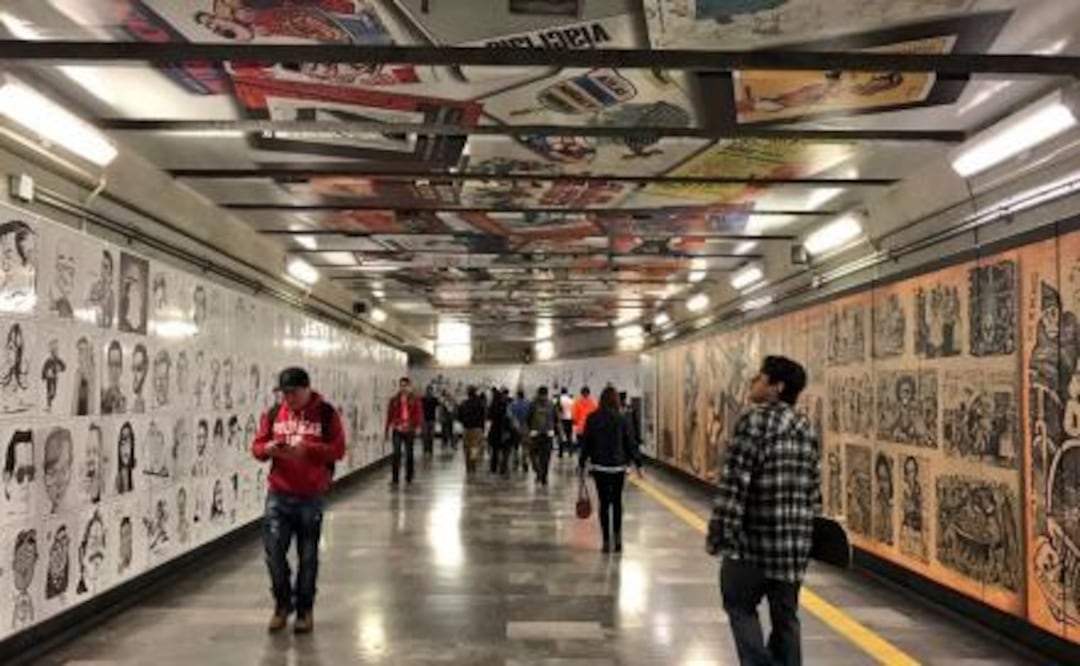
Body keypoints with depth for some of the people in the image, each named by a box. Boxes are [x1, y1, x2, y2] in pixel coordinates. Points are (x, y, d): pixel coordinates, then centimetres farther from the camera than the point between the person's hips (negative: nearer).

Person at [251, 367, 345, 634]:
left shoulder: (326, 413, -4)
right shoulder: (274, 413, 6)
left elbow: (338, 449, -9)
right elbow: (257, 446, 8)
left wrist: (307, 448, -23)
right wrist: (267, 448, -15)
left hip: (310, 497, -2)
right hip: (278, 495, 2)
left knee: (308, 555, 6)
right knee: (273, 551, -2)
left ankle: (305, 609, 22)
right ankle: (282, 603, 21)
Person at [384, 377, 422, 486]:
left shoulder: (414, 400, 2)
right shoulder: (394, 400, 4)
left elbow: (419, 414, -3)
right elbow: (390, 415, 6)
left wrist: (418, 427, -16)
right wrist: (387, 430, 6)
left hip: (409, 430, 0)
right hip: (397, 430, 0)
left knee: (409, 454, 9)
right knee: (396, 454, -6)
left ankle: (409, 477, 21)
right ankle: (395, 478, -3)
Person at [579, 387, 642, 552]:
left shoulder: (592, 419, -2)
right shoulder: (623, 419, -6)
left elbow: (585, 443, 3)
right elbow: (631, 443, -3)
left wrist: (582, 463, 12)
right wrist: (637, 464, 4)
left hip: (599, 466, 0)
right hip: (618, 466, 0)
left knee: (604, 502, 5)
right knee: (617, 502, 12)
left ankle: (607, 540, 4)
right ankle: (617, 538, 7)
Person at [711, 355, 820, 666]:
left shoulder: (755, 420, -12)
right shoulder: (807, 428, 10)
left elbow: (735, 482, -17)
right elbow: (814, 489, 13)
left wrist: (722, 535, -12)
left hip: (755, 538, -6)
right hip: (797, 541, 6)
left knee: (740, 605, 12)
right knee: (785, 616, 16)